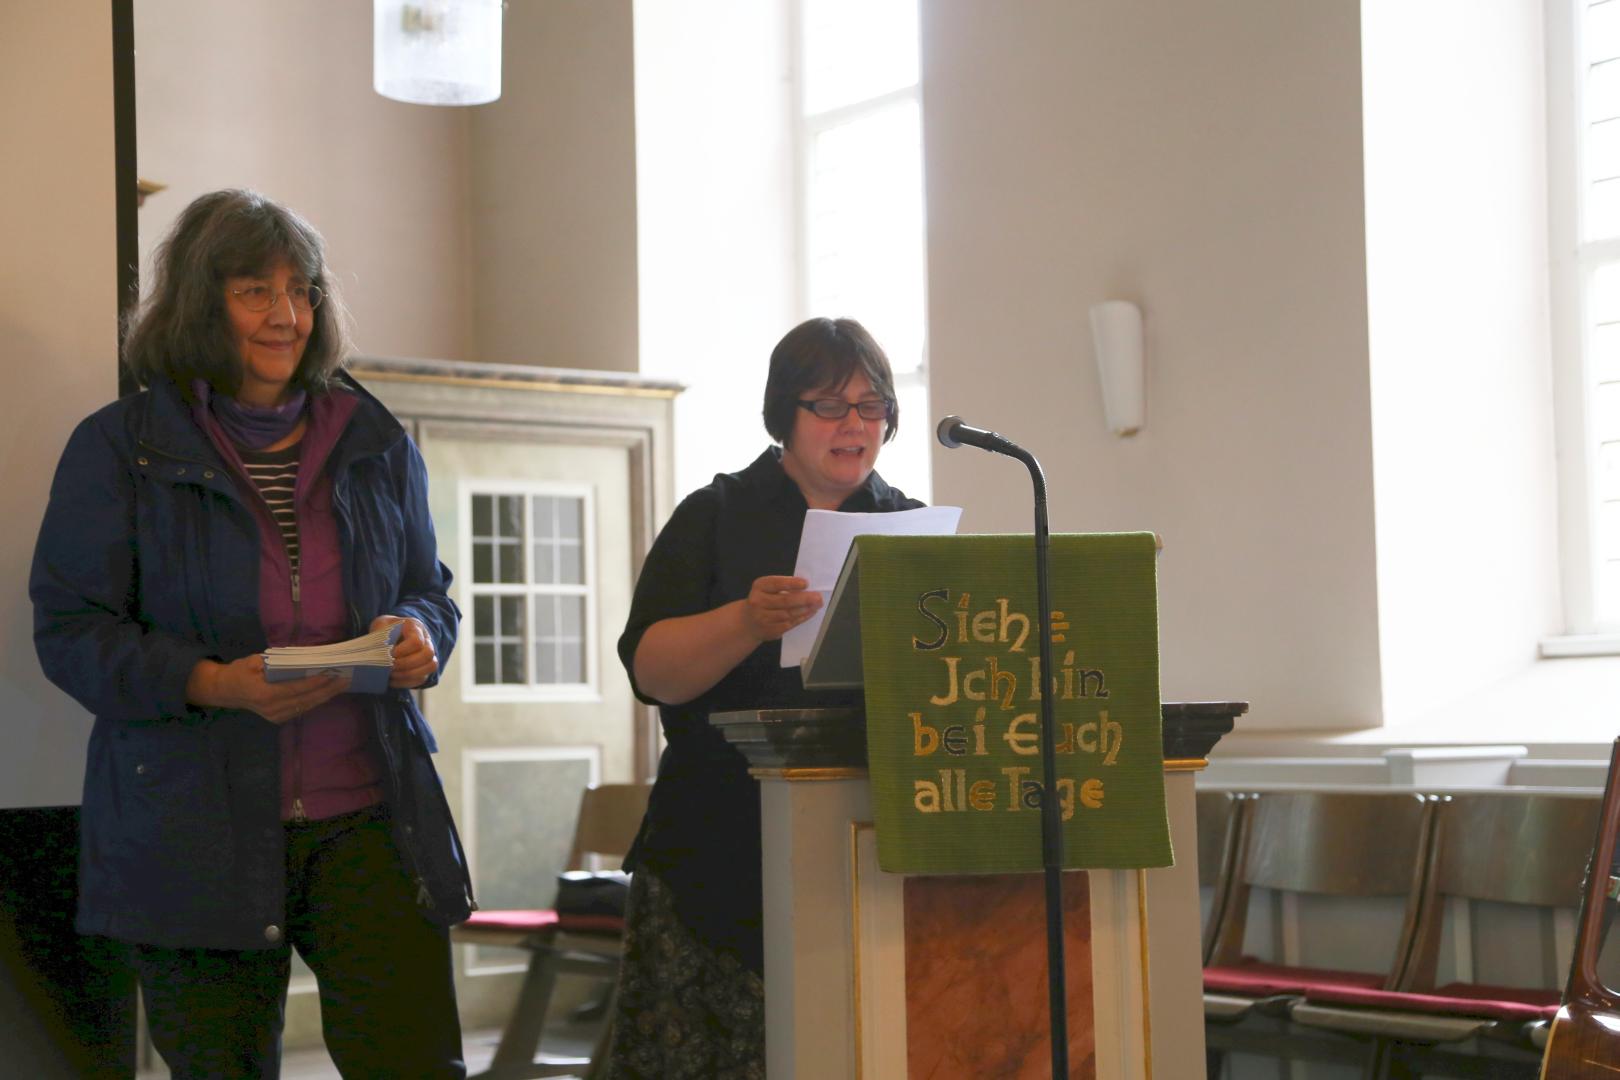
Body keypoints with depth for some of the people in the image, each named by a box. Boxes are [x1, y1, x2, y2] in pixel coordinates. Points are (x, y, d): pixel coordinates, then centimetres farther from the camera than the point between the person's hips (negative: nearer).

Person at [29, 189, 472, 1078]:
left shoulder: (376, 443, 11)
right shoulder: (121, 446, 0)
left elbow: (430, 591, 20)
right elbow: (70, 630, -3)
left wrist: (419, 637, -5)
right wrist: (215, 684, -19)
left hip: (367, 815, 2)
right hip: (196, 830, -2)